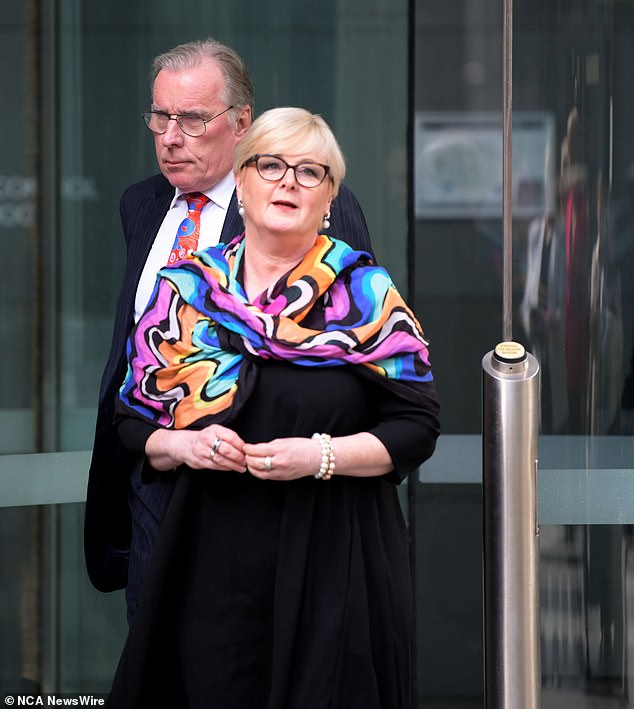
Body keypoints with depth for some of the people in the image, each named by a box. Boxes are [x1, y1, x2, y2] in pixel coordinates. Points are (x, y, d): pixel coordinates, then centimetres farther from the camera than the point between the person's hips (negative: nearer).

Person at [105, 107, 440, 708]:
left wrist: (322, 456, -15)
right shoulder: (186, 290, 8)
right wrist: (183, 445, -9)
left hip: (334, 566, -1)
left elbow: (418, 425, -1)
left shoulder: (366, 292, 2)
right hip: (213, 561, 2)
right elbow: (134, 420, 12)